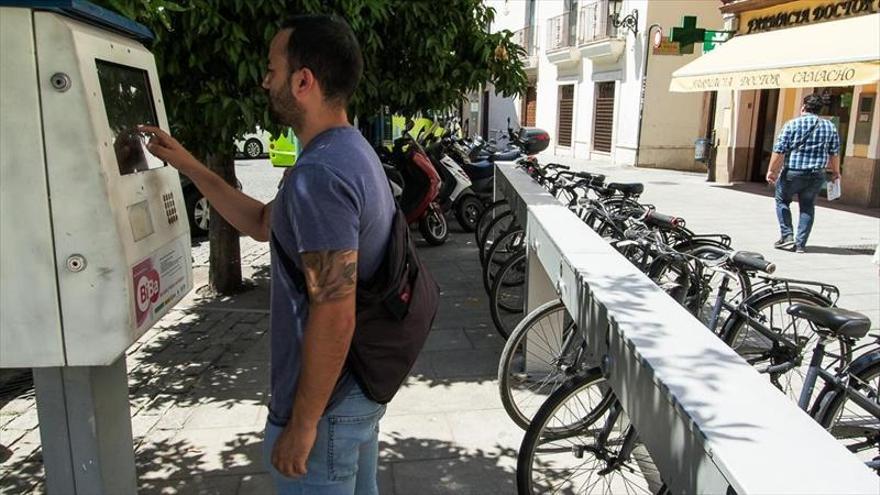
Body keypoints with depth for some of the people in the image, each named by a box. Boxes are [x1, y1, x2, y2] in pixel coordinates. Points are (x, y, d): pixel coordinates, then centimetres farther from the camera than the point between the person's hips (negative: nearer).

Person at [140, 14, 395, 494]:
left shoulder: (318, 175, -26)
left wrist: (303, 424, -20)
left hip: (326, 400, -10)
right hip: (362, 383, 10)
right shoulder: (352, 151, 7)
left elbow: (333, 316, -29)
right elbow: (263, 223, 17)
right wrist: (187, 165, 15)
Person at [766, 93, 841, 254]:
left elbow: (779, 150, -11)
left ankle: (787, 235, 6)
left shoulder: (792, 124, -6)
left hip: (792, 173, -3)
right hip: (817, 175, 3)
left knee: (782, 201, 16)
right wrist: (836, 172, 23)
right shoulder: (830, 127, 6)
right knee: (807, 207, 12)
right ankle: (800, 244, 11)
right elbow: (835, 153, 10)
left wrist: (772, 170, -5)